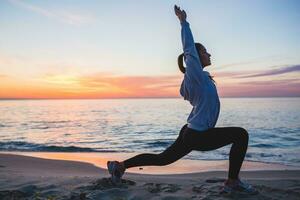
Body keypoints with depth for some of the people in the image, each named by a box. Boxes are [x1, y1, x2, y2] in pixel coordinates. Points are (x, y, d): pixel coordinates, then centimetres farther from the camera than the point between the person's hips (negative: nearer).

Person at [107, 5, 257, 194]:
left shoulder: (198, 77, 13)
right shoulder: (195, 74, -12)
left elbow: (184, 93, 30)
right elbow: (189, 47, -14)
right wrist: (184, 21, -7)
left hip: (191, 133, 9)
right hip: (198, 136, -9)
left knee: (162, 159, 16)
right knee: (241, 135, -6)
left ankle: (120, 165, 23)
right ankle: (232, 182, 0)